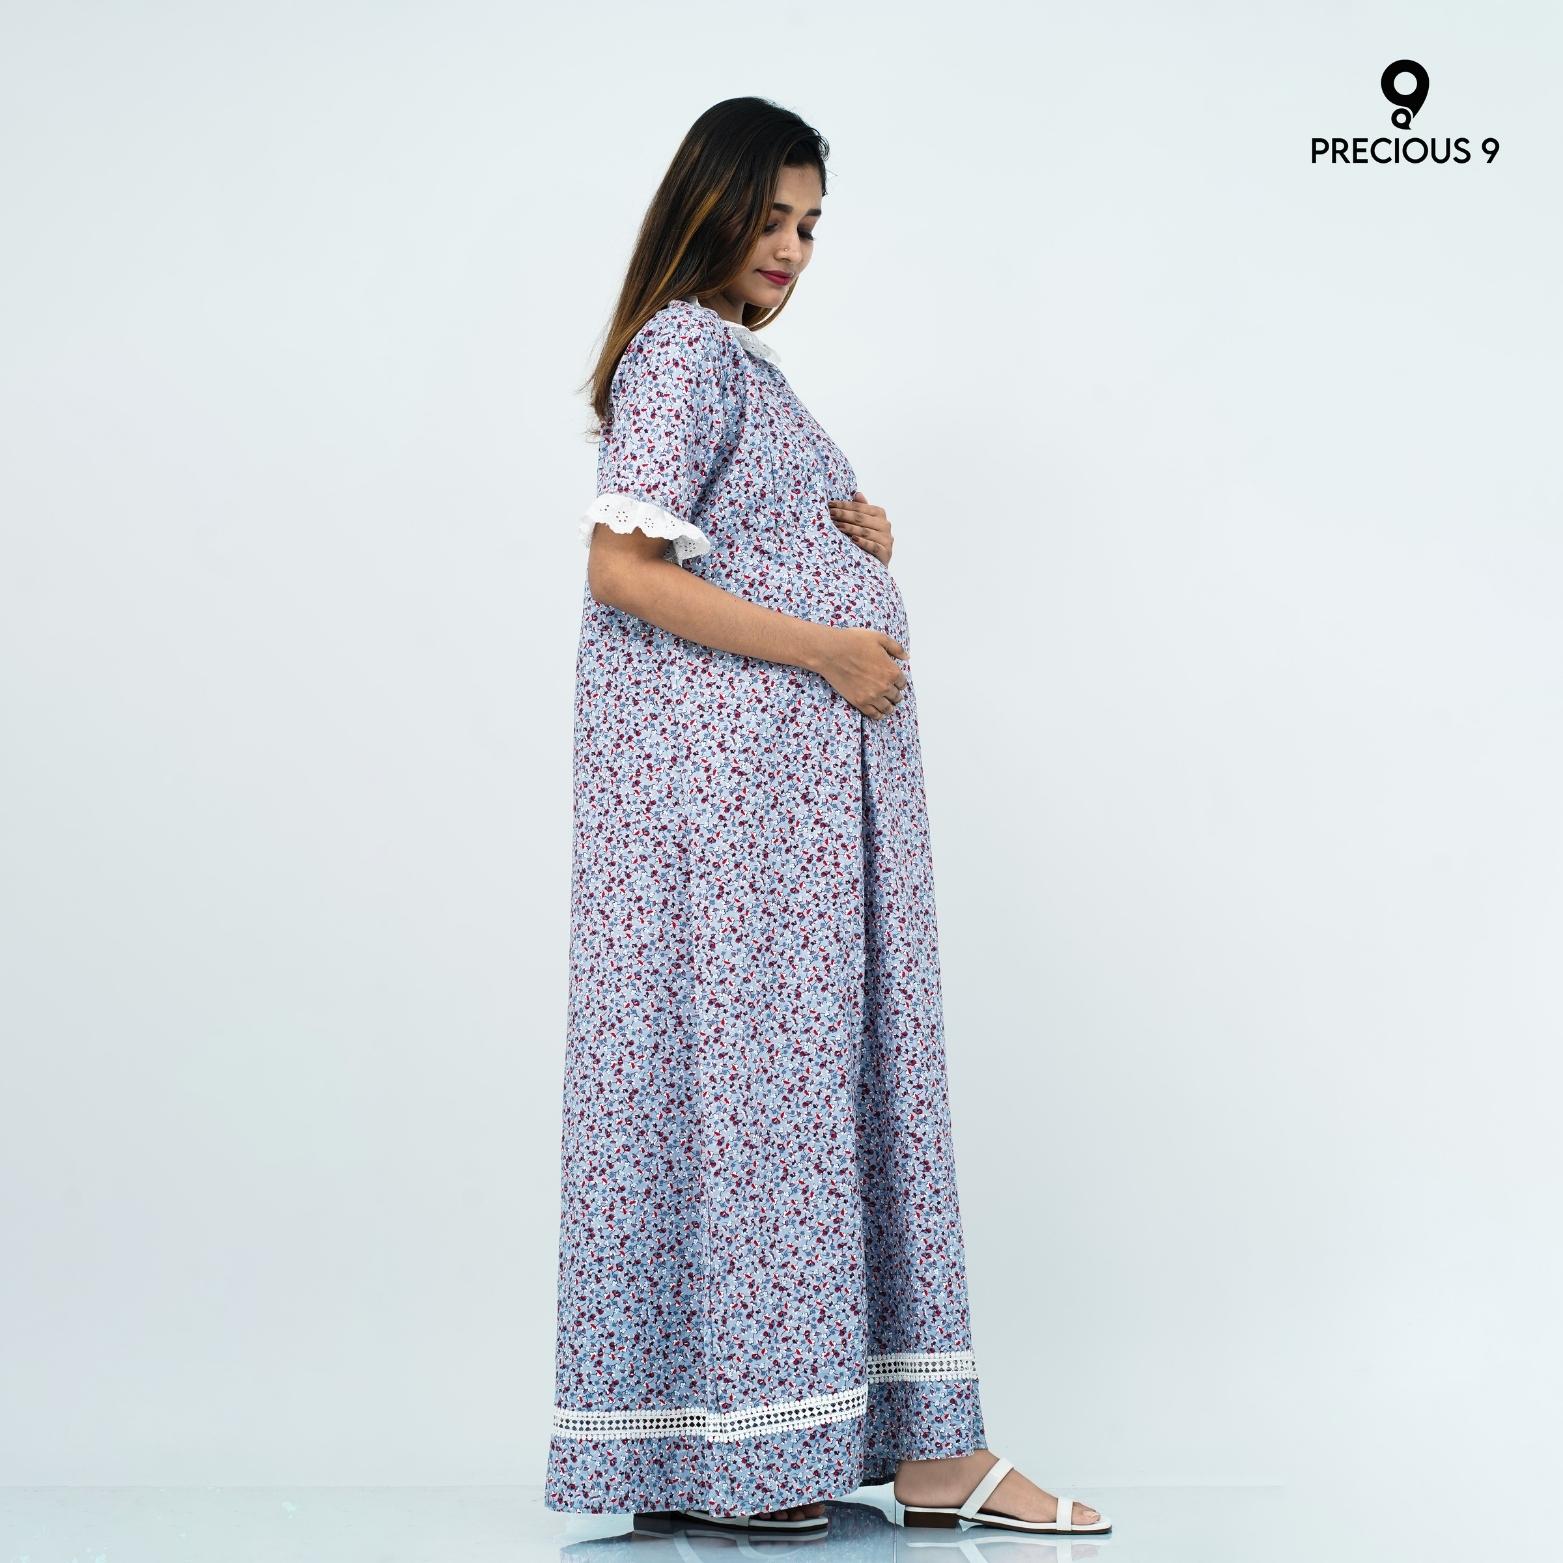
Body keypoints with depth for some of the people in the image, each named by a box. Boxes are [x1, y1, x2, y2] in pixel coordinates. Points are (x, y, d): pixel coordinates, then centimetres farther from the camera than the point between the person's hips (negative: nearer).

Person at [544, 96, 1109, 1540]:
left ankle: (929, 1451, 11)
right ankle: (718, 1451, 3)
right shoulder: (682, 349, -6)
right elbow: (624, 569, -17)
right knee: (741, 1070, -7)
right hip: (727, 772, -10)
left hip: (816, 779, 10)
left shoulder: (746, 360, 24)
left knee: (849, 1073, 6)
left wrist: (869, 540, 7)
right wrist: (827, 651, -17)